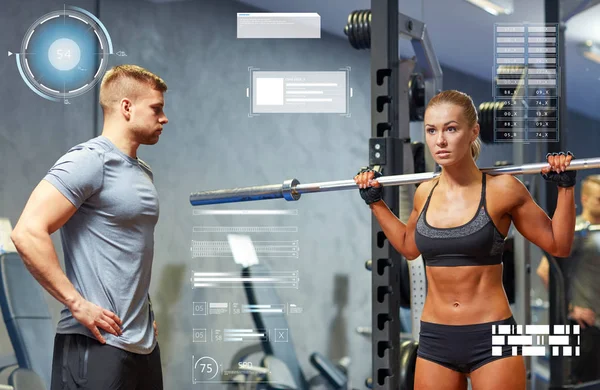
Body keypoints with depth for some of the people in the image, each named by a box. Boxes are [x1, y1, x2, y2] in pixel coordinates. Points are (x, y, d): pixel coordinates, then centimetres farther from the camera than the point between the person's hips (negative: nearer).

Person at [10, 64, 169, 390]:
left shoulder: (143, 172, 16)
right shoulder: (89, 161, -11)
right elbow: (27, 233, -21)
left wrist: (146, 313, 17)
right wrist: (78, 304, -20)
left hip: (143, 340, 8)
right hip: (97, 343, -8)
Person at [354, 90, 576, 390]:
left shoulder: (502, 190, -9)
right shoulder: (425, 194, 4)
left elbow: (558, 245, 1)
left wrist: (565, 187, -8)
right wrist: (375, 200, 20)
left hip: (491, 338, -4)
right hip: (434, 339, 4)